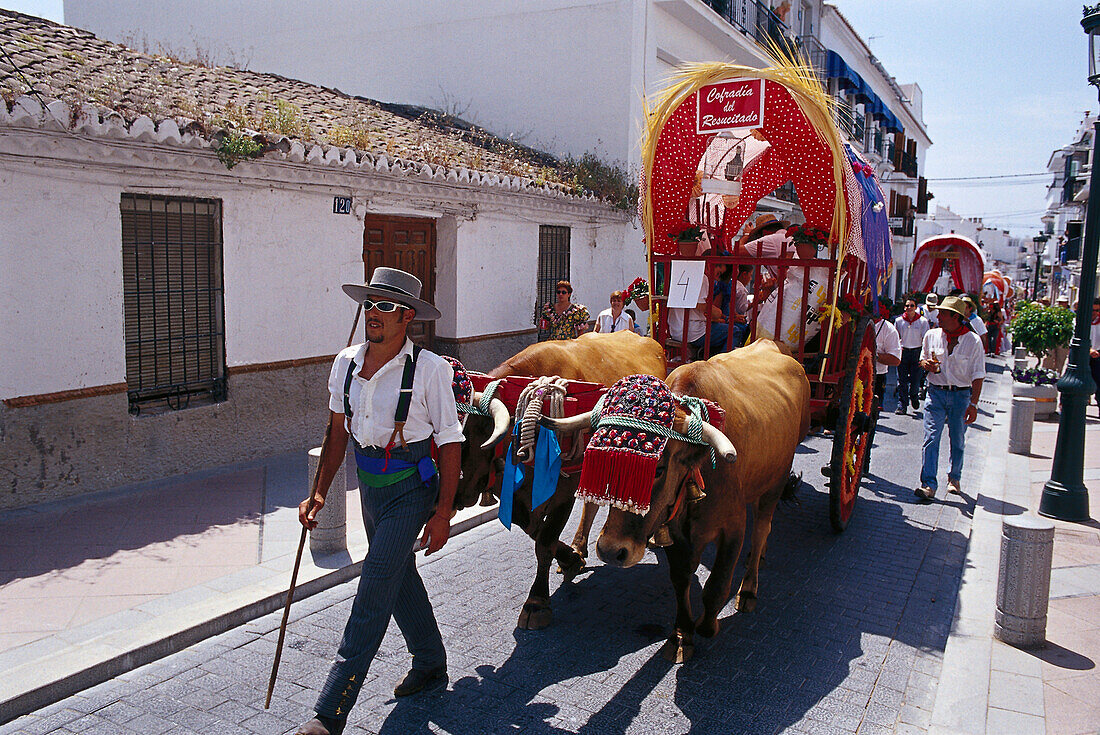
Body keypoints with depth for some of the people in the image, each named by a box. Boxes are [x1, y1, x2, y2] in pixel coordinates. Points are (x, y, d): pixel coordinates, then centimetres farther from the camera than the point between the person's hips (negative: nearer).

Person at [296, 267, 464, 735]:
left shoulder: (430, 369, -17)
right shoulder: (346, 363, 0)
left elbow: (450, 443, -12)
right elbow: (337, 431, 9)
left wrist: (443, 513, -13)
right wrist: (319, 492, 5)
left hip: (411, 489, -6)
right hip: (370, 485, 7)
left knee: (374, 589, -8)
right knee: (400, 576, 19)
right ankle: (431, 665, 40)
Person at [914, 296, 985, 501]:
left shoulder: (973, 341, -3)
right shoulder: (931, 336, 5)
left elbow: (978, 375, -3)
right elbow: (923, 360, 19)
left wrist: (973, 403, -10)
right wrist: (926, 365, -6)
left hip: (961, 394, -1)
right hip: (936, 392, 1)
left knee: (958, 441, 9)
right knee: (931, 438, -10)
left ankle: (954, 479, 29)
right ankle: (928, 484, -13)